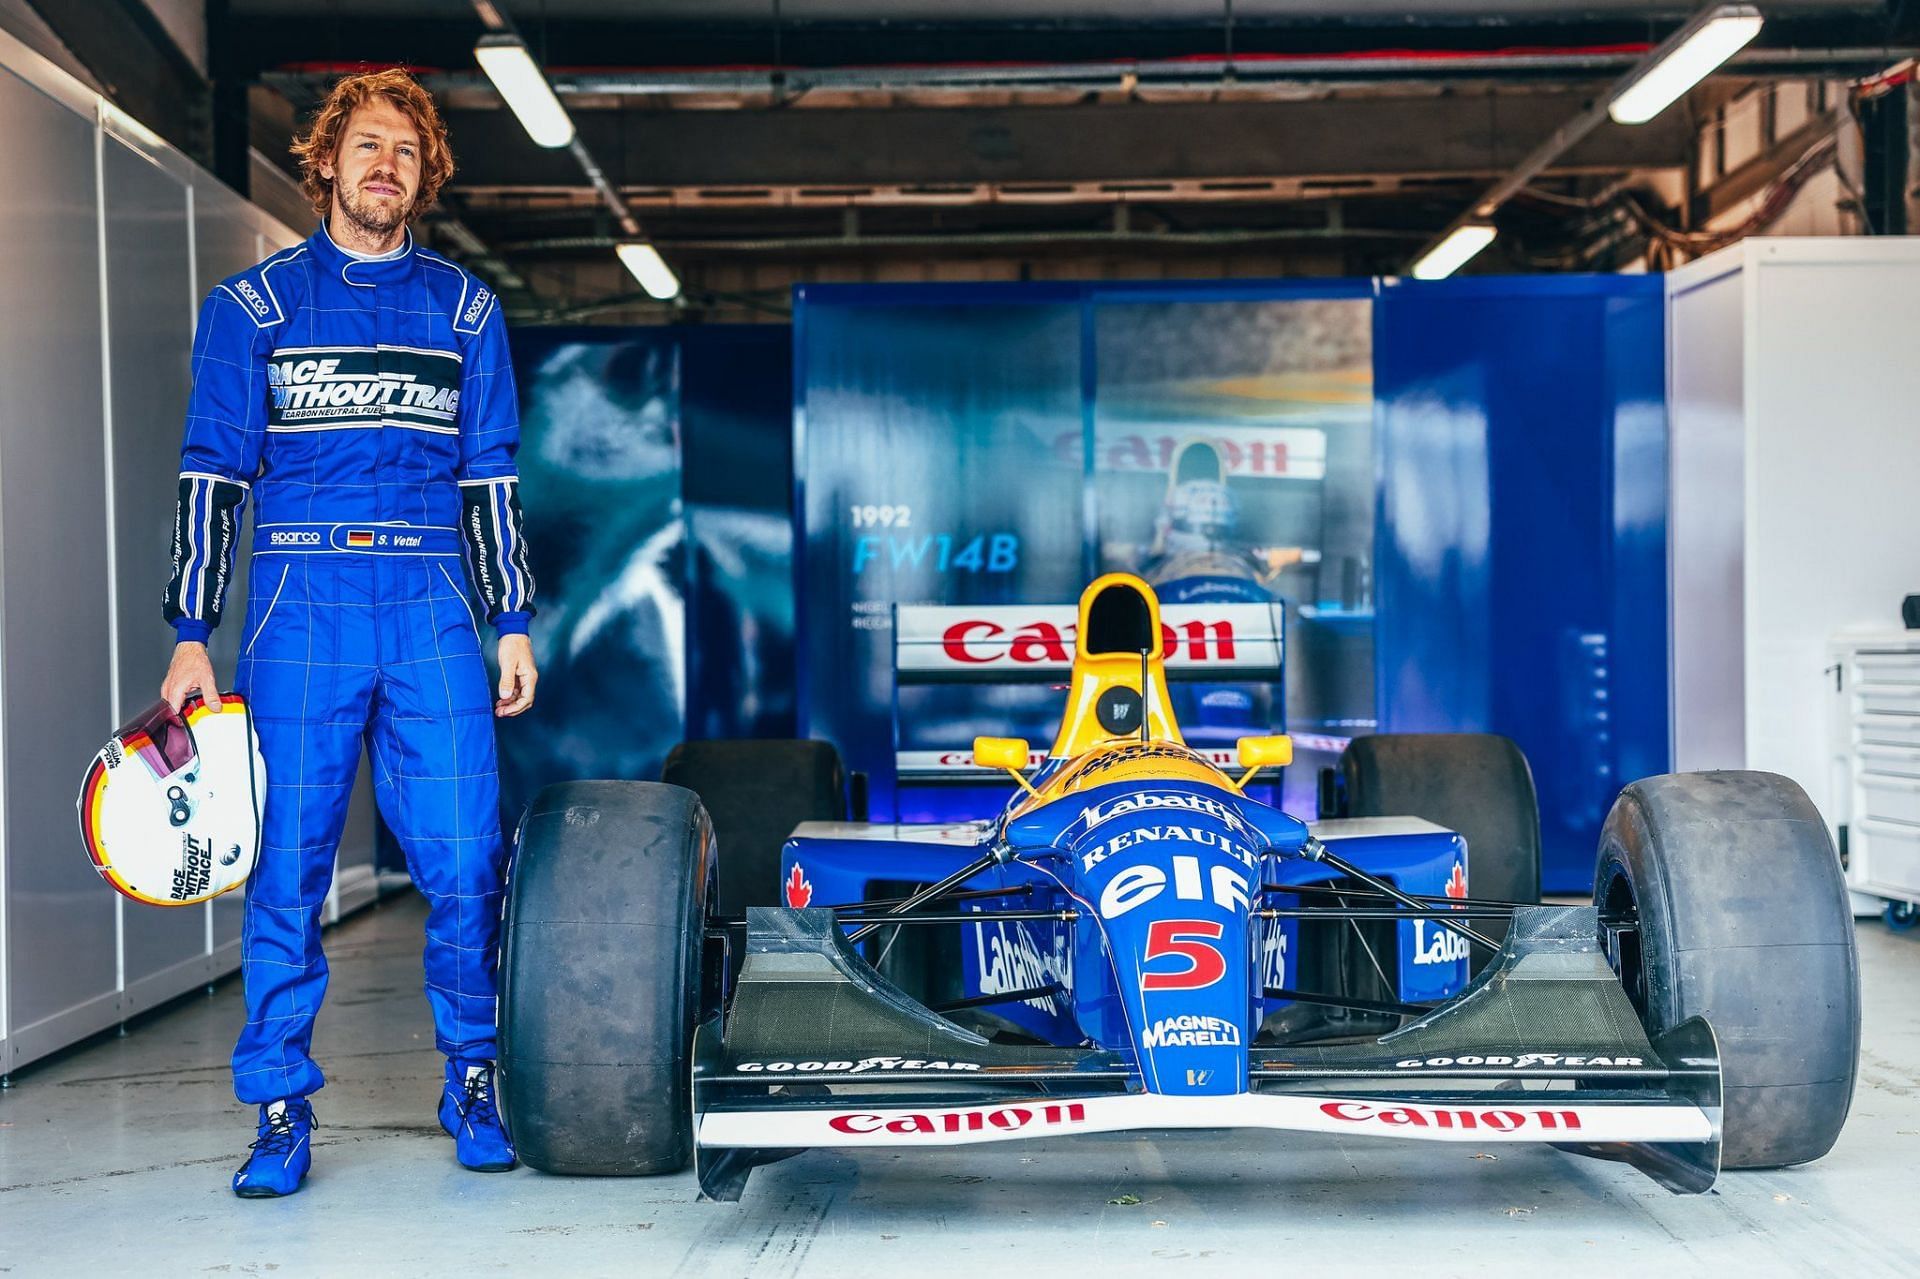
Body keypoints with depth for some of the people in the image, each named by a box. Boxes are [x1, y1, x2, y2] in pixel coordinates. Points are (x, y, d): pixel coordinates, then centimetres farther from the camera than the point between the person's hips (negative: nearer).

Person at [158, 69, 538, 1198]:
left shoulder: (465, 308, 15)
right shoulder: (252, 304, 9)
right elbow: (213, 476, 7)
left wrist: (514, 620, 10)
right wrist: (191, 635, 0)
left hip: (432, 606, 1)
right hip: (300, 605, -1)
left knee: (464, 862, -4)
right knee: (288, 866, -2)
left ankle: (474, 1081, 14)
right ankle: (283, 1113, 8)